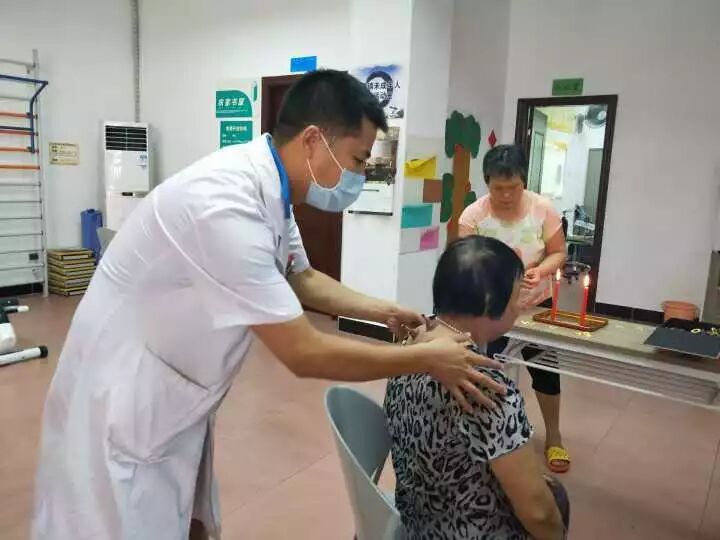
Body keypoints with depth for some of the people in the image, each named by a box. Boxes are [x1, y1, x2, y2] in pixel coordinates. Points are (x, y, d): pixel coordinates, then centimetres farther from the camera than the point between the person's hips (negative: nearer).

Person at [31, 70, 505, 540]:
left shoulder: (268, 187, -4)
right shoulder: (226, 205, -32)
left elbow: (301, 278, 14)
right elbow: (304, 353, -28)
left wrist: (384, 312, 5)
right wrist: (426, 359, -17)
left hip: (175, 396, 8)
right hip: (124, 401, -8)